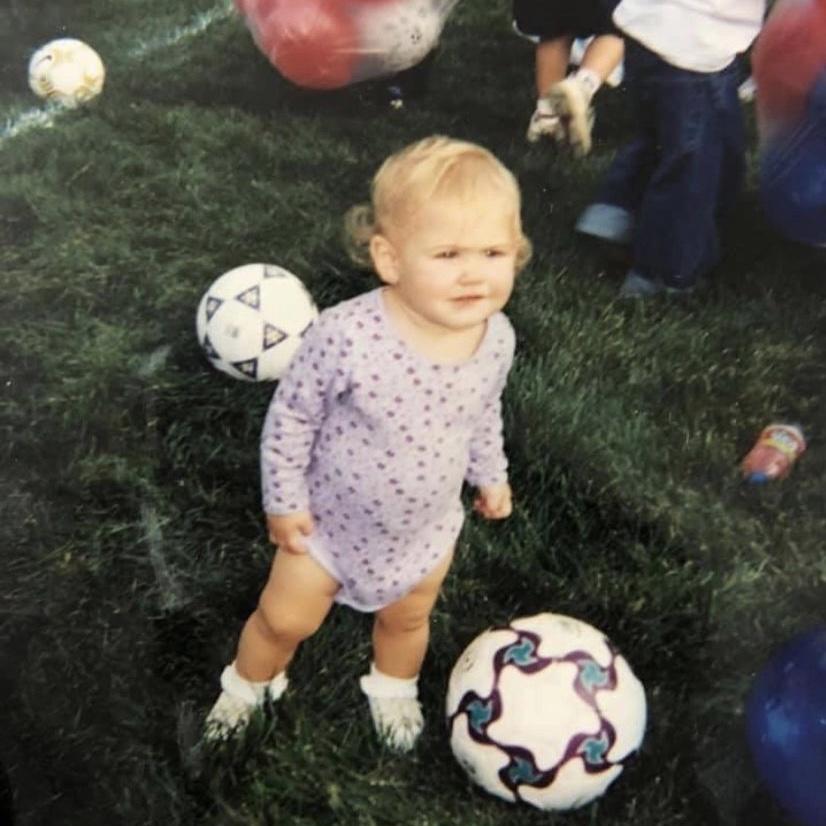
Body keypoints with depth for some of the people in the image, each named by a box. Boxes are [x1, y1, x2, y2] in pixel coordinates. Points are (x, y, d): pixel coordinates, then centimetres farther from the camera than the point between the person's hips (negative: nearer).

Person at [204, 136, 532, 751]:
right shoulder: (346, 336, -37)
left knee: (408, 618, 27)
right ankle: (249, 684, 50)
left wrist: (491, 474, 13)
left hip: (426, 526, 4)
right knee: (285, 619, 17)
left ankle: (393, 688, 60)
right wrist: (284, 500, -13)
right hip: (331, 517, -3)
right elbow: (291, 416, -20)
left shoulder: (496, 337, -20)